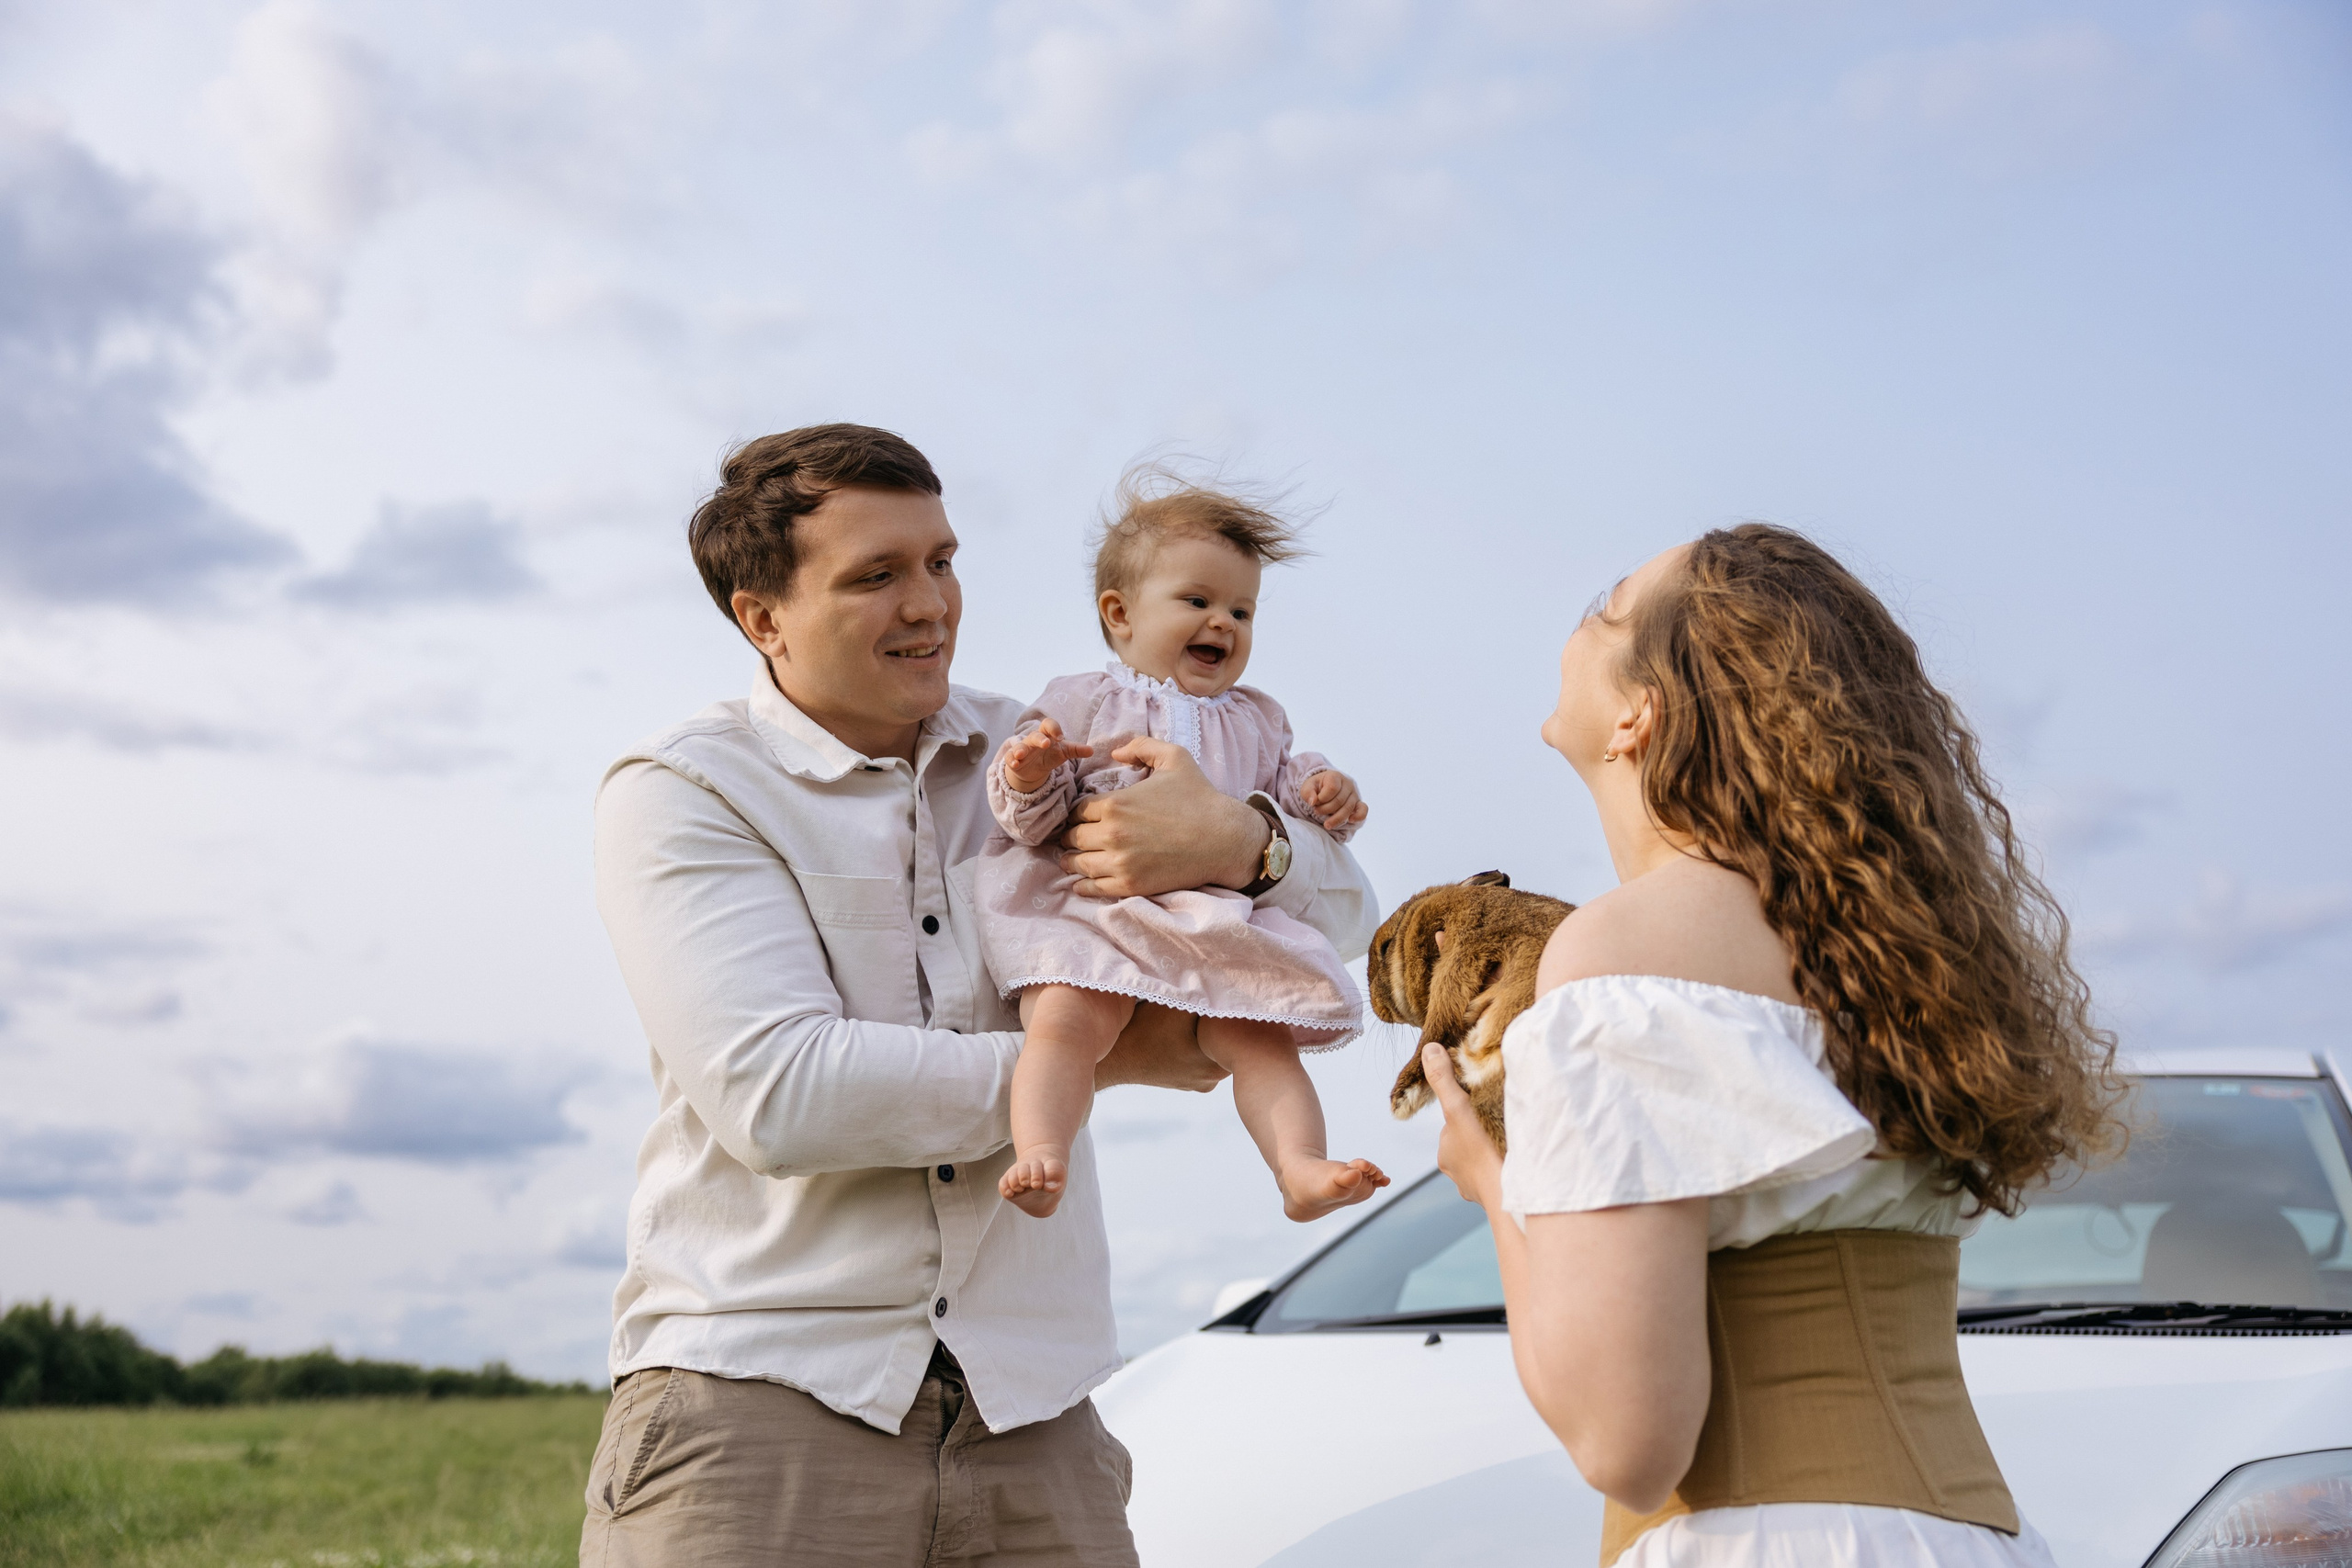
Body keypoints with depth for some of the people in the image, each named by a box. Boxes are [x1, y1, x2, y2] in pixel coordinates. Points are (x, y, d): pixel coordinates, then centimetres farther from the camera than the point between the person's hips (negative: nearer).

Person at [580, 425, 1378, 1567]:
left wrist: (1242, 844, -11)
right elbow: (781, 1095, -16)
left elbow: (1341, 917, 14)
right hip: (761, 1400, -3)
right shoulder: (677, 796, -2)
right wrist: (1099, 1058, -9)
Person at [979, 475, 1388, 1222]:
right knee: (1062, 1020, -29)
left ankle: (1302, 1168, -21)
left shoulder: (1255, 718, 25)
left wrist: (1324, 793, 8)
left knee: (1261, 1038, -16)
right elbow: (1028, 818, 4)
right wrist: (1027, 775, -19)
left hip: (1217, 921, 4)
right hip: (1089, 909, -3)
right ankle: (1038, 1158, -40)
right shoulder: (1079, 702, 10)